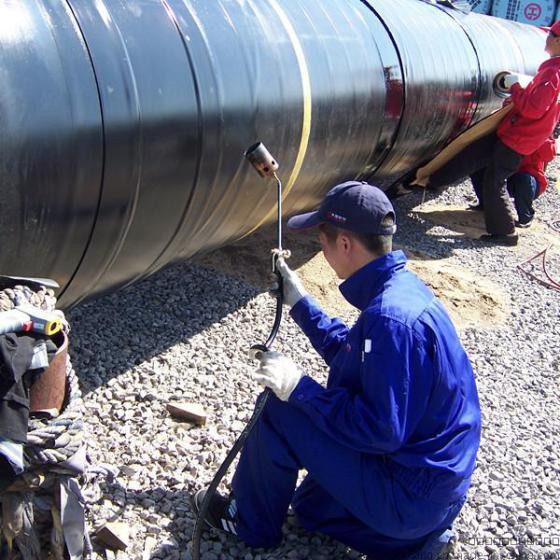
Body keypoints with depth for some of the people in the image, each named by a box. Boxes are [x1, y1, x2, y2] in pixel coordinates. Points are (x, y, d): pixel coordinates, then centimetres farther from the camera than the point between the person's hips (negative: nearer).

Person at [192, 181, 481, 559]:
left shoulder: (392, 318, -31)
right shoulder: (402, 287, 2)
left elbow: (380, 432, -29)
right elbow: (350, 352, 17)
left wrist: (299, 387, -22)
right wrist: (300, 302, 17)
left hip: (410, 495, -10)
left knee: (279, 411, -11)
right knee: (311, 508, 28)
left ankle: (250, 523, 11)